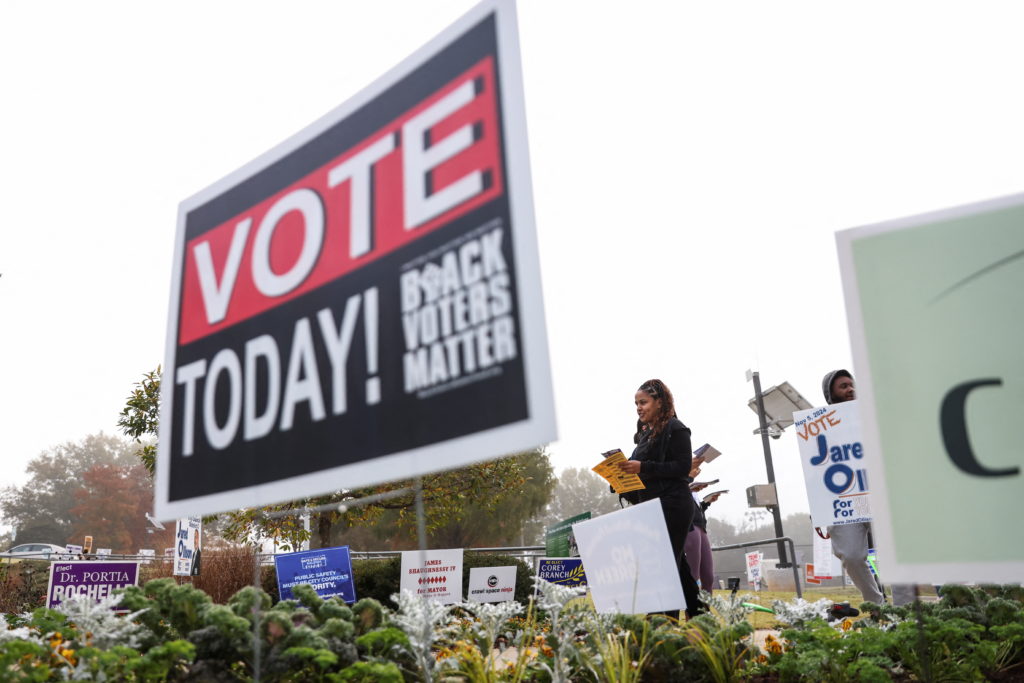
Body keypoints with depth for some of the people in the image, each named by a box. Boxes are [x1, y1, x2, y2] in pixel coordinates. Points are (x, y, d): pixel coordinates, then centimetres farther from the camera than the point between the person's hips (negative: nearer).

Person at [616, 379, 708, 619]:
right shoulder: (646, 434, 17)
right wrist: (629, 470, 2)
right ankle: (697, 610, 23)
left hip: (672, 506, -8)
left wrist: (643, 467, -22)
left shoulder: (675, 429, -6)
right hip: (652, 506, 9)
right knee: (677, 563, 13)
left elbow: (683, 466, -16)